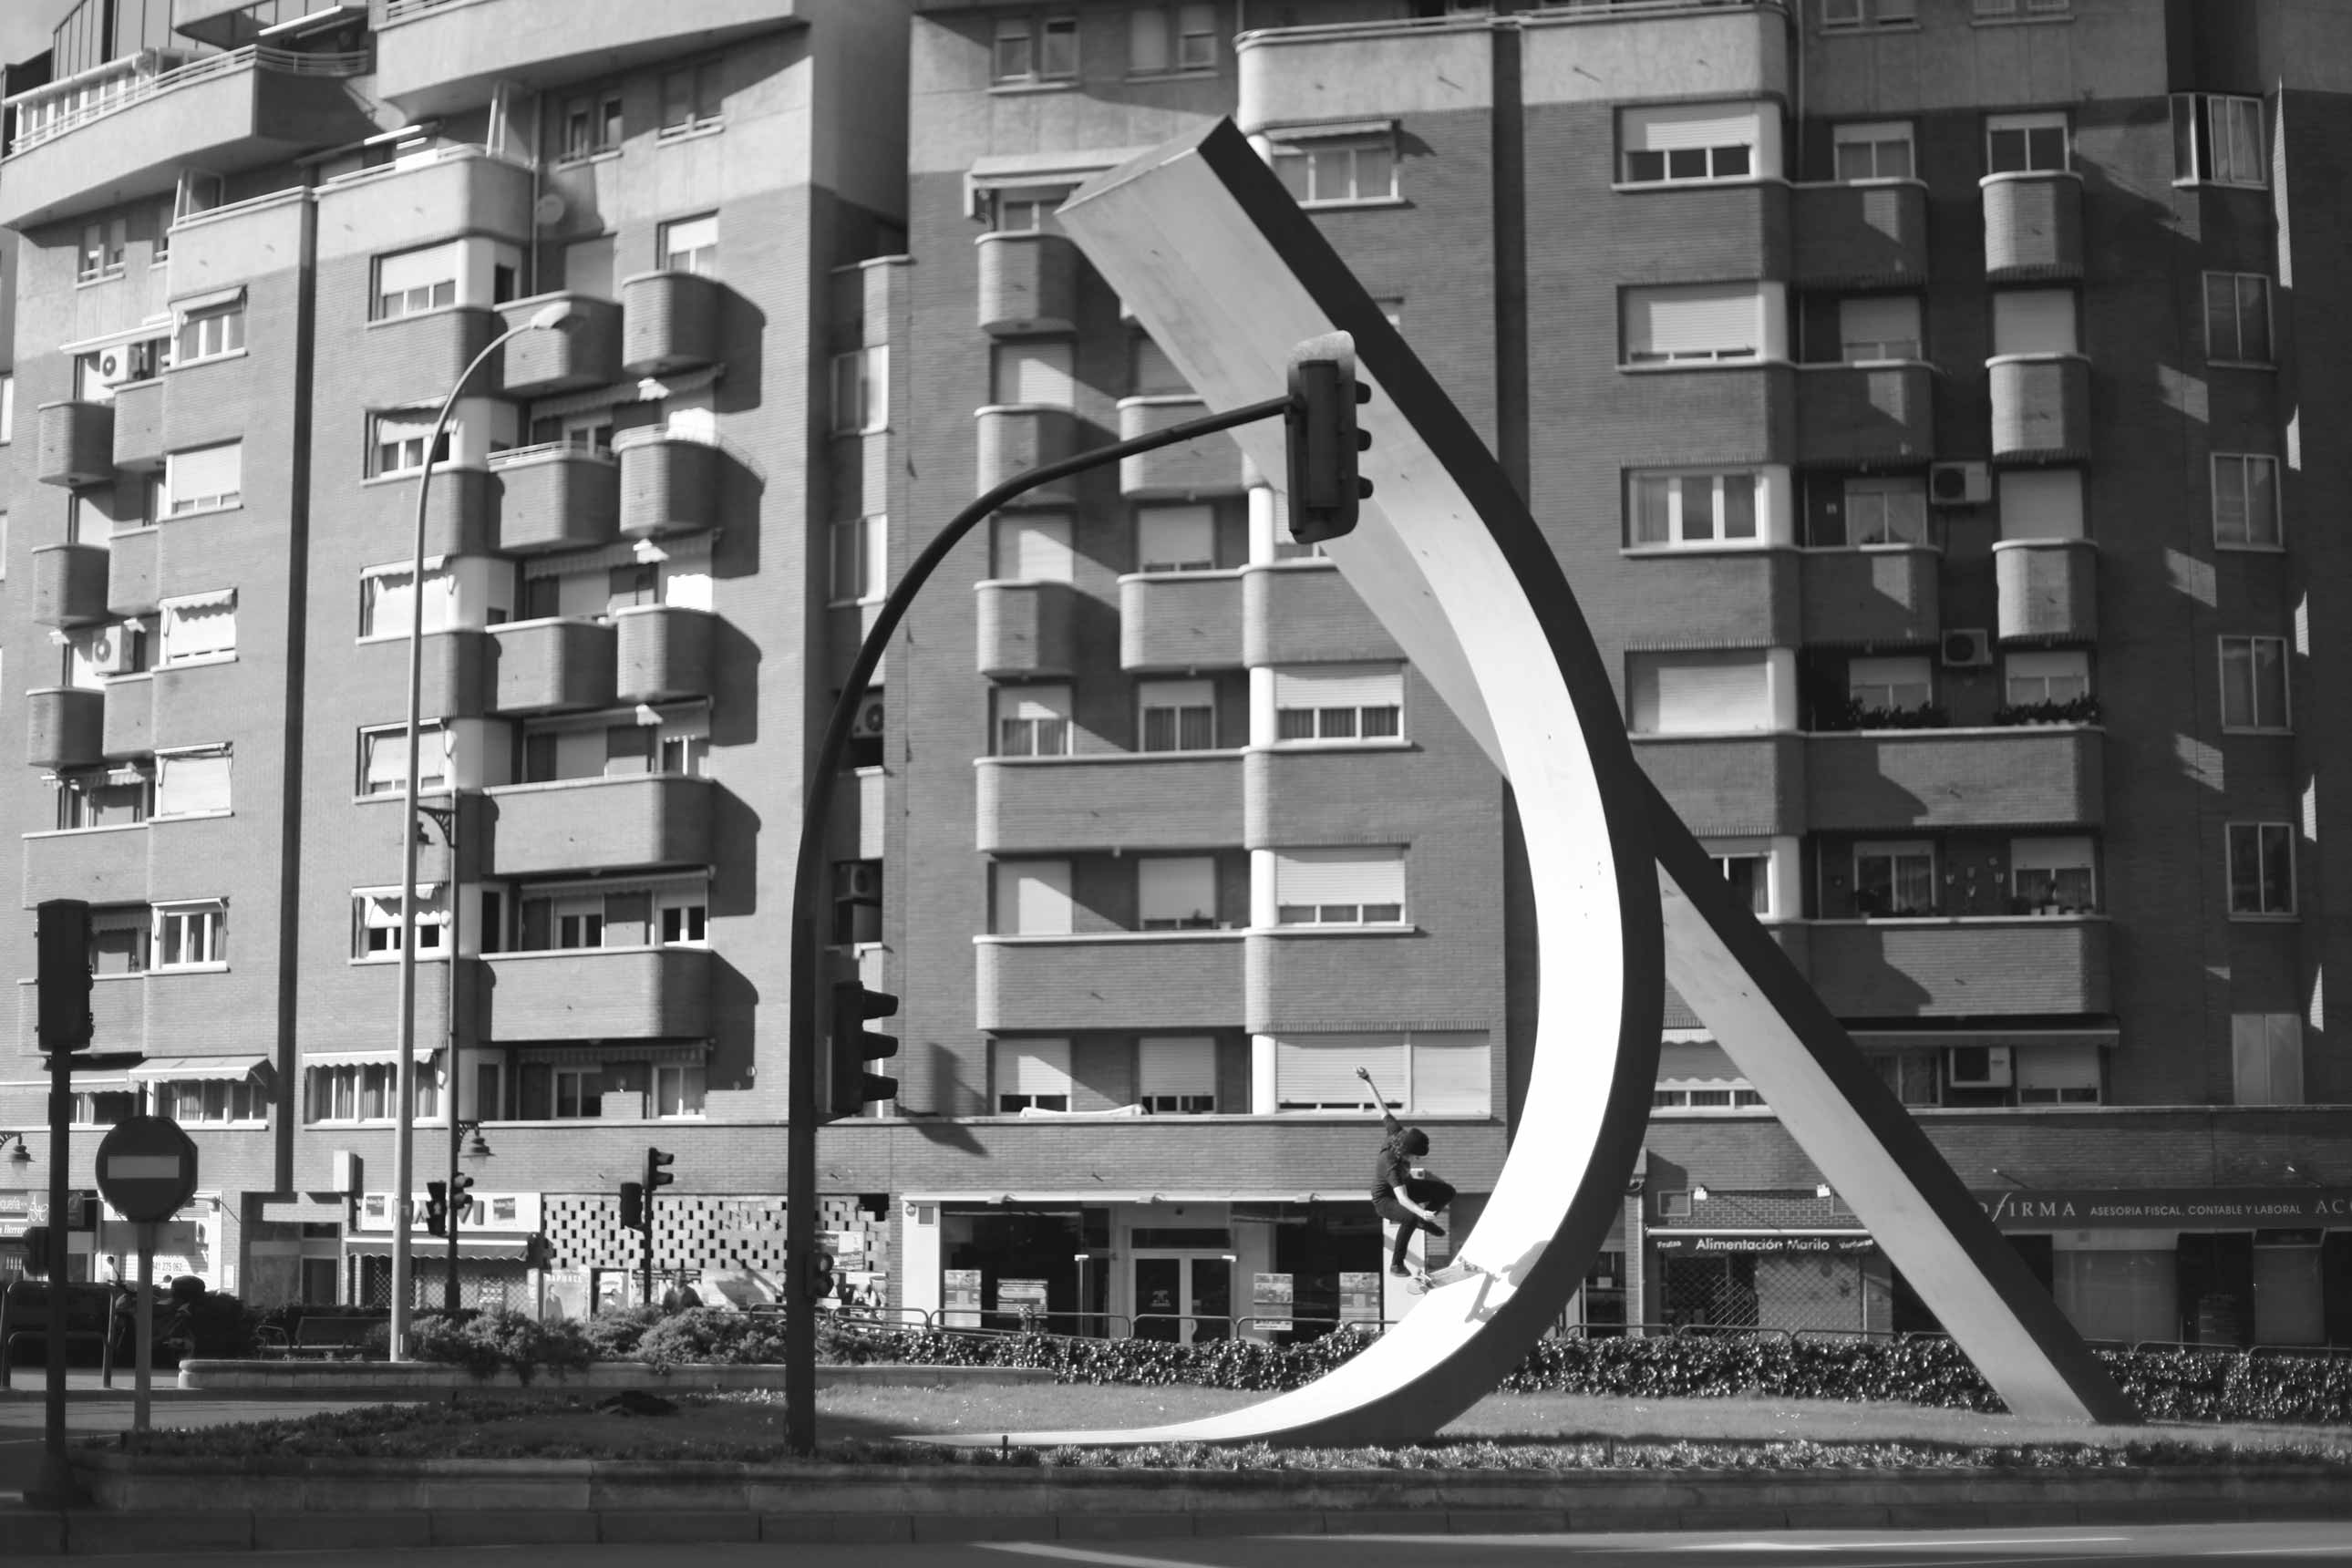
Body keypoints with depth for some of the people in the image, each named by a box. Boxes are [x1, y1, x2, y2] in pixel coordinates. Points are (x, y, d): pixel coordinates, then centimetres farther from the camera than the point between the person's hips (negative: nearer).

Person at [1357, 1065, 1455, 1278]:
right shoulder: (1391, 1164, -40)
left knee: (1447, 1192, -3)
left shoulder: (1397, 1132, -24)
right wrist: (1422, 1213, -64)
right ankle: (1396, 1264, -24)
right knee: (1411, 1217, -40)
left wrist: (1368, 1081, -10)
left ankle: (1424, 1221, 24)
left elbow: (1382, 1109, -14)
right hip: (1385, 1199, -8)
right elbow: (1402, 1199, -47)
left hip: (1403, 1186, 8)